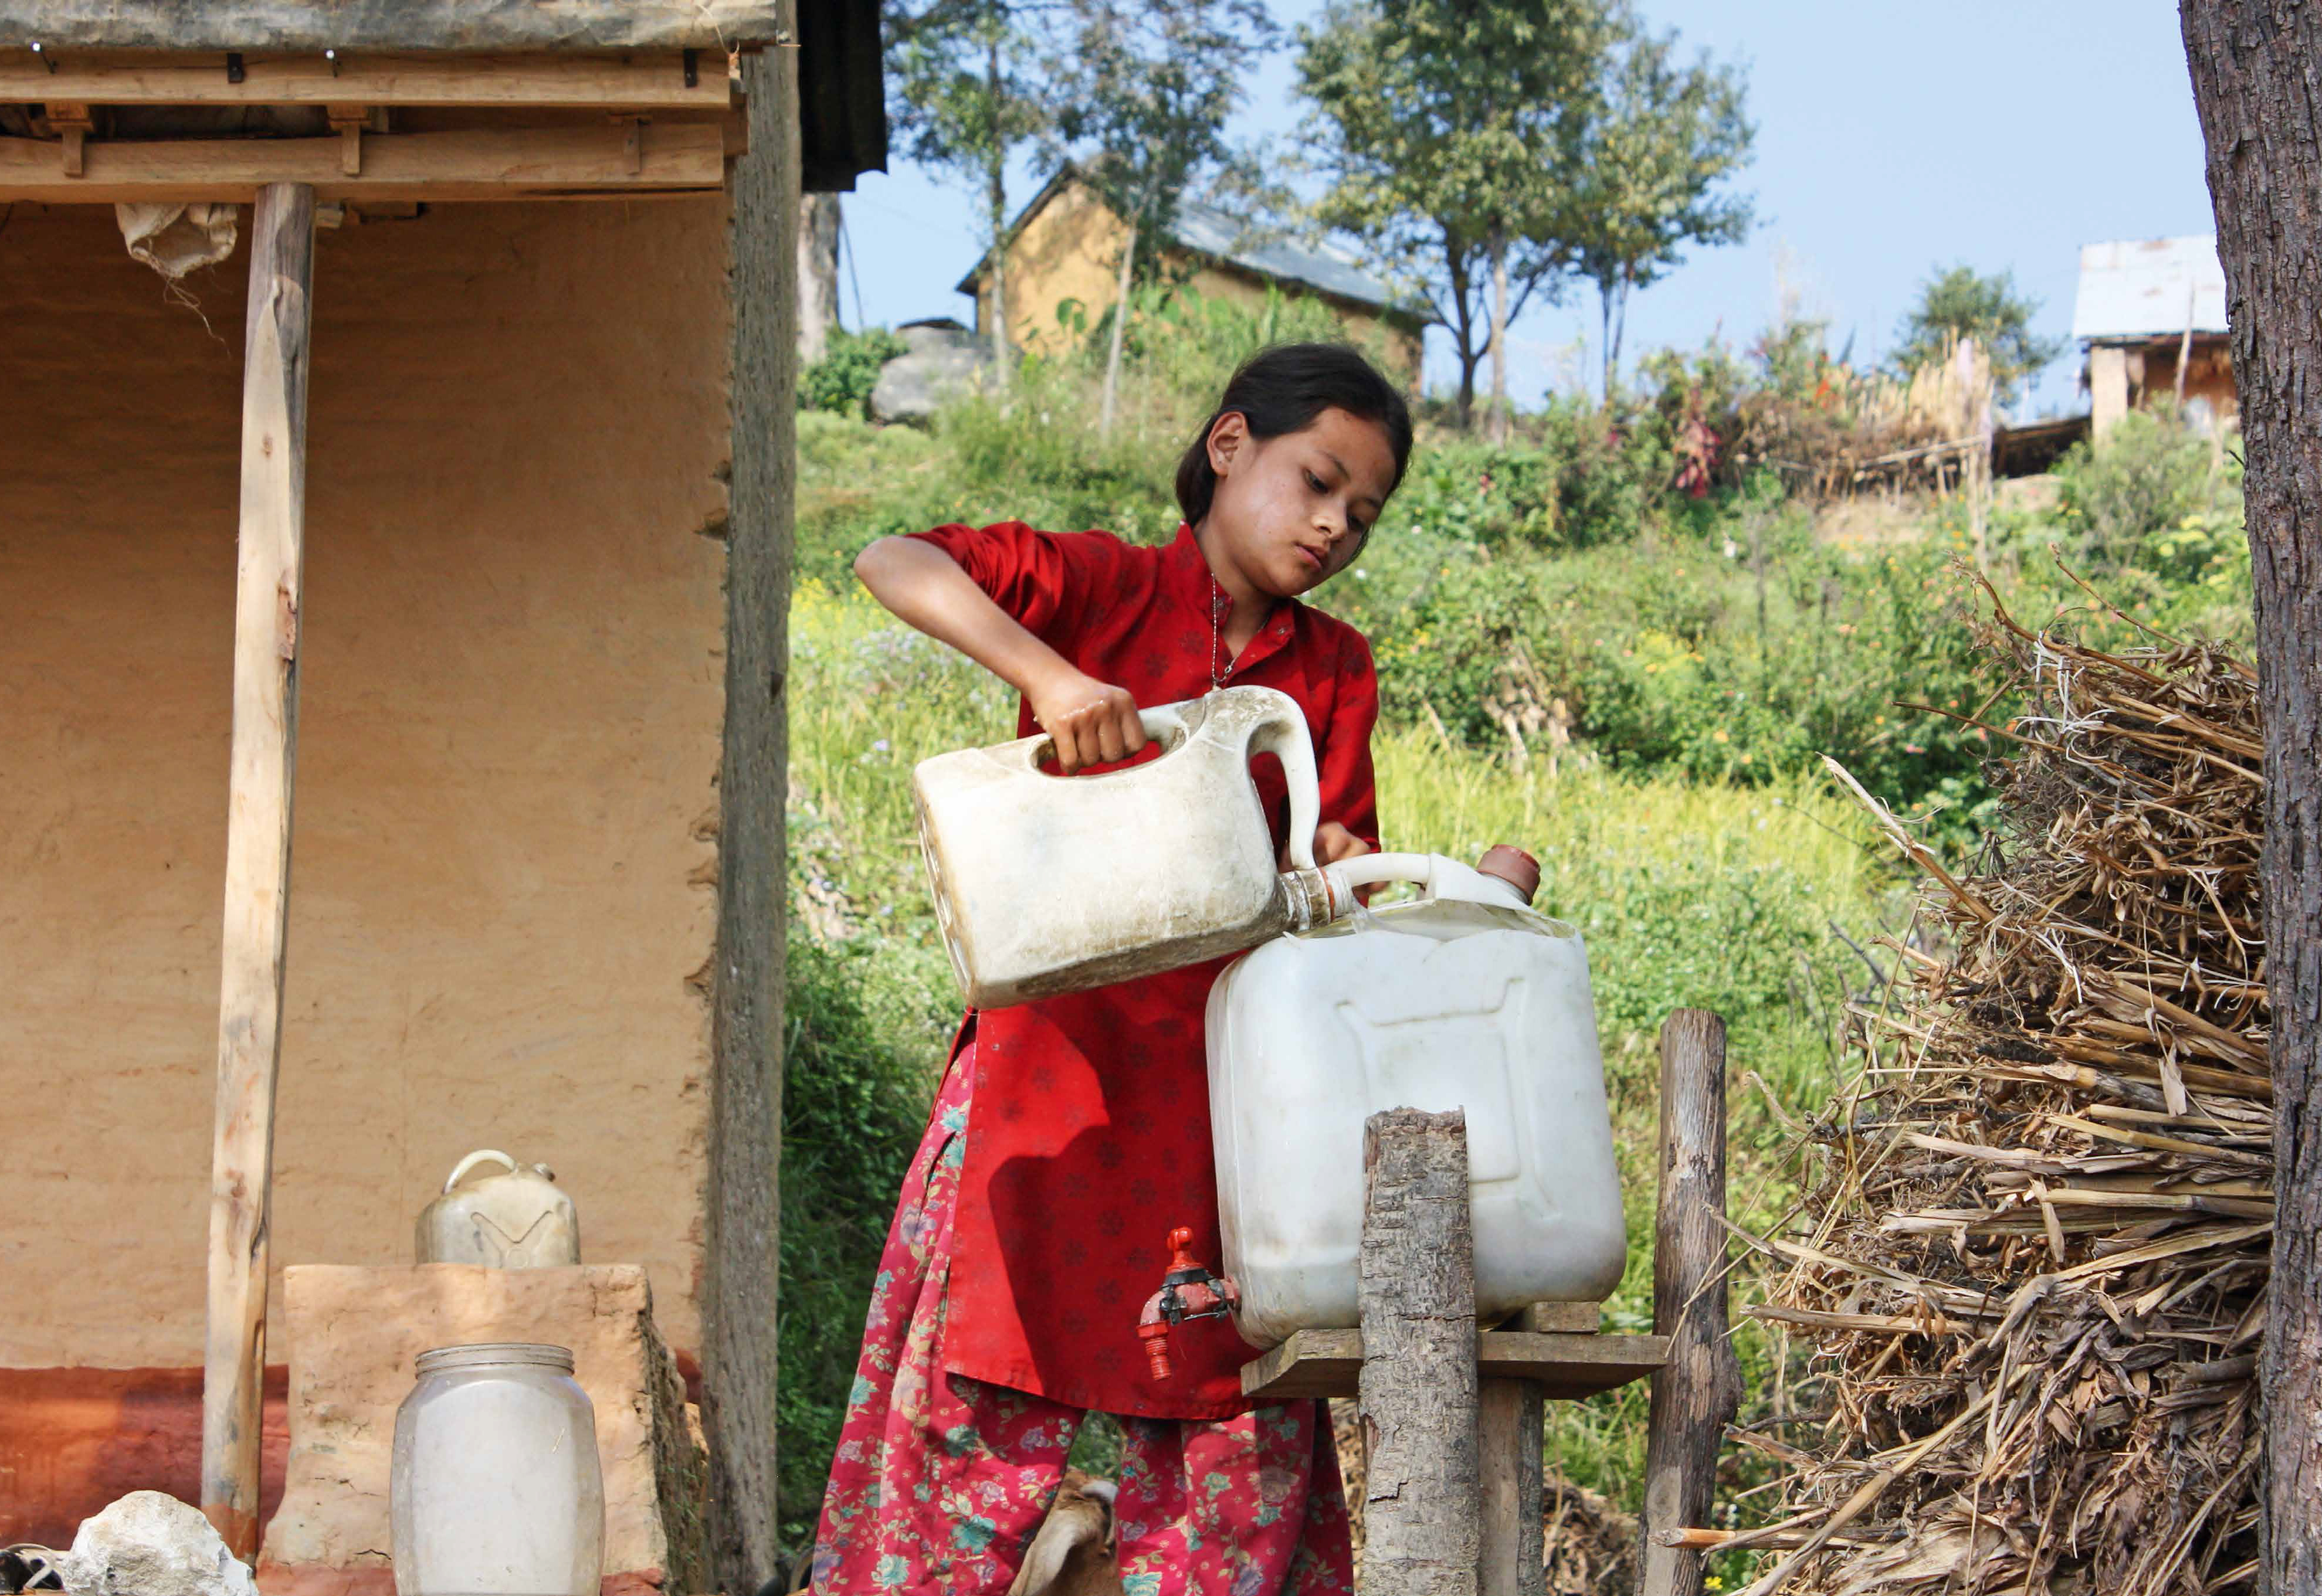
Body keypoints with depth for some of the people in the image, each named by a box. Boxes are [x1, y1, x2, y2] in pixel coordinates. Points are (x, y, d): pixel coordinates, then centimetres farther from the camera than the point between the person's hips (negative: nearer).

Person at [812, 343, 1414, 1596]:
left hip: (1216, 1091, 4)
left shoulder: (1334, 673, 12)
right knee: (993, 1416, -4)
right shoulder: (1106, 587, -1)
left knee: (1241, 1436, 2)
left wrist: (1341, 871, -13)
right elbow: (893, 563, -15)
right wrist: (1045, 674, -28)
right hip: (1057, 1055, -4)